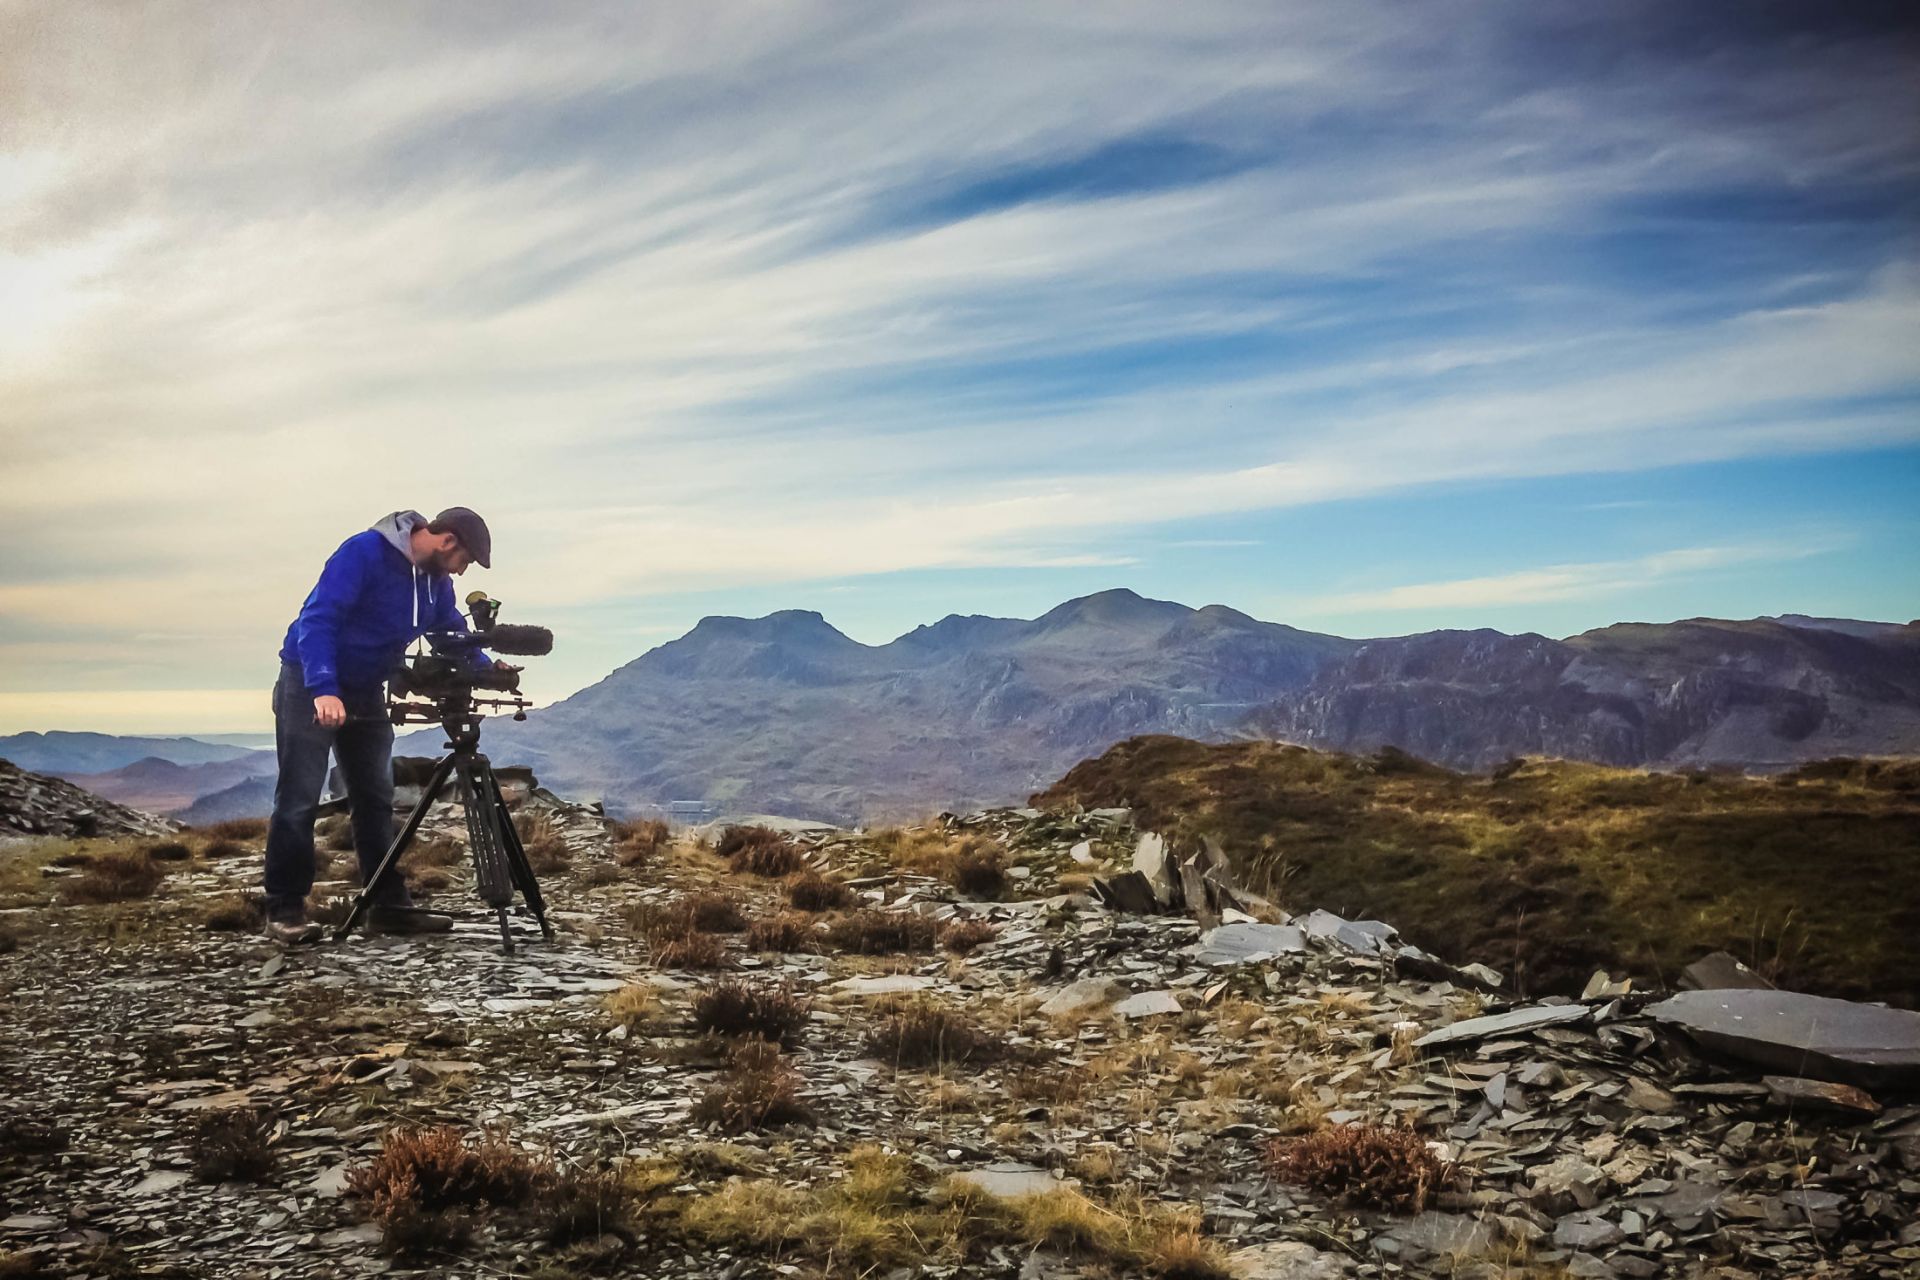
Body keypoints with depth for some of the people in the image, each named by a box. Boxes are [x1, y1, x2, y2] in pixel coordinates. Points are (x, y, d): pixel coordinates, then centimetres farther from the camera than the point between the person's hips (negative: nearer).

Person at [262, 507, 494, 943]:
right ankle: (284, 910, 0)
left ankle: (389, 905, 11)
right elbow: (317, 619, -27)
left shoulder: (437, 582, 2)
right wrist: (324, 690, -37)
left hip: (366, 694, 8)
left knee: (376, 800, 7)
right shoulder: (364, 552, -21)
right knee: (299, 800, -6)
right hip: (311, 684, -7)